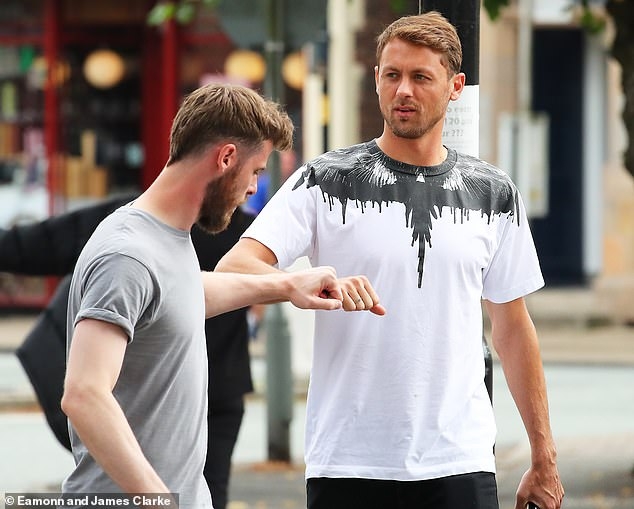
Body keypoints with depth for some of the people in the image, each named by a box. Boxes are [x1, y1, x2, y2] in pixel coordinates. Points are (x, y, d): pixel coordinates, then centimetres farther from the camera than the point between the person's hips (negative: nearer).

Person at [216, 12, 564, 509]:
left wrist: (544, 457, 12)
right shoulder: (326, 181, 0)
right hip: (347, 463, -1)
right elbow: (233, 269, -11)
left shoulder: (493, 193, 9)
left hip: (459, 463, 1)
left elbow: (513, 327, 14)